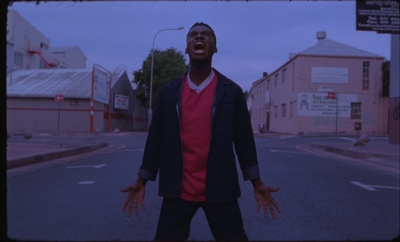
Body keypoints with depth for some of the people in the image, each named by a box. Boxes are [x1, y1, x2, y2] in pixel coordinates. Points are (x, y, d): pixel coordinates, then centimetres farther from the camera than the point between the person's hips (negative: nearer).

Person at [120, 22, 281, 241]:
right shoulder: (169, 92, 3)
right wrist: (142, 182, 6)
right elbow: (156, 139, 6)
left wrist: (257, 184, 2)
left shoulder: (232, 91, -1)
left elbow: (244, 140, 2)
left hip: (219, 189, -1)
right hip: (178, 190, 1)